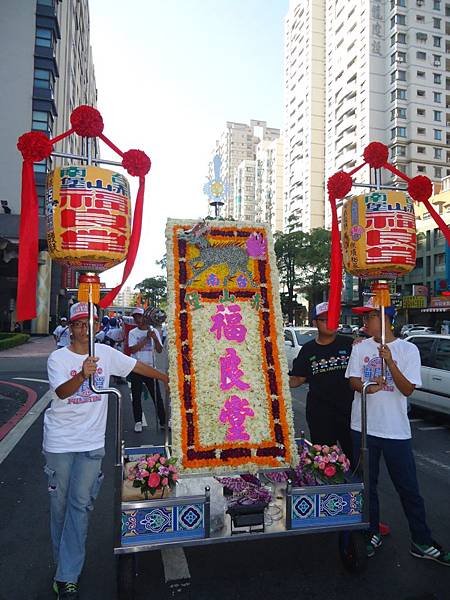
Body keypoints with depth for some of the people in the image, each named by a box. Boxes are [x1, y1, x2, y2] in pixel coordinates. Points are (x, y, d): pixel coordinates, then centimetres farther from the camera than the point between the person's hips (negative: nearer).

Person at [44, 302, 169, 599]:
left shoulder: (106, 353, 1)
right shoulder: (58, 357, -7)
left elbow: (136, 366, 10)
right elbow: (62, 391, -22)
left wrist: (167, 378, 16)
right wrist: (82, 375, -42)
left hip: (92, 441, 1)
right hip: (60, 441, -1)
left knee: (81, 503, 1)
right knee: (60, 501, 10)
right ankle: (65, 561, 33)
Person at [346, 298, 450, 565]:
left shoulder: (408, 349, -6)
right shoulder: (361, 348, 2)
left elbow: (407, 389, -10)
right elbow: (353, 380, -1)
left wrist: (390, 362, -24)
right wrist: (367, 387, -23)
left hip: (396, 430, -2)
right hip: (363, 427, 2)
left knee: (409, 488, 9)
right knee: (366, 485, 14)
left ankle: (422, 542, 26)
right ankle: (372, 534, 32)